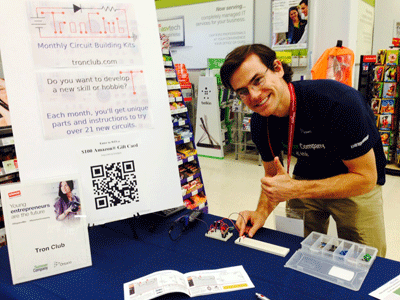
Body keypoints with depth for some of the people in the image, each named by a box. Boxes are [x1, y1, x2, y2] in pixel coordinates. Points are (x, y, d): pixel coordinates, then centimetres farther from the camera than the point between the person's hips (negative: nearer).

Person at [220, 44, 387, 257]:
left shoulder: (338, 102, -33)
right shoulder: (260, 124, -15)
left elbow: (366, 178, -27)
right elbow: (272, 175, -2)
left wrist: (296, 189, -34)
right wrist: (262, 212, -21)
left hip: (357, 186, -3)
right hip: (307, 180, 4)